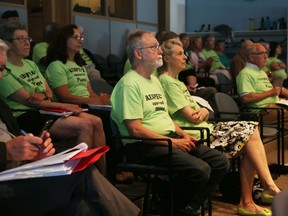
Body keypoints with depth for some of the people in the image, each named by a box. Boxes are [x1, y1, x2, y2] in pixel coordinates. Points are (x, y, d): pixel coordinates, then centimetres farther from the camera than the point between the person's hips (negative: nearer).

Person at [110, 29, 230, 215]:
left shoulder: (154, 80, 19)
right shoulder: (130, 84, -13)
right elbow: (135, 130, -19)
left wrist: (183, 135, 6)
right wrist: (172, 142, -16)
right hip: (145, 146, -10)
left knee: (220, 162, -1)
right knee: (200, 170, -27)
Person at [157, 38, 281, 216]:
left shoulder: (177, 82, 23)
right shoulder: (167, 82, -9)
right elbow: (192, 117, -15)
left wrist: (203, 111, -7)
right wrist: (201, 111, 6)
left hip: (203, 128, 10)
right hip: (195, 136, -10)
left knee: (250, 128, -5)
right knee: (249, 133, -13)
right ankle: (270, 186, -4)